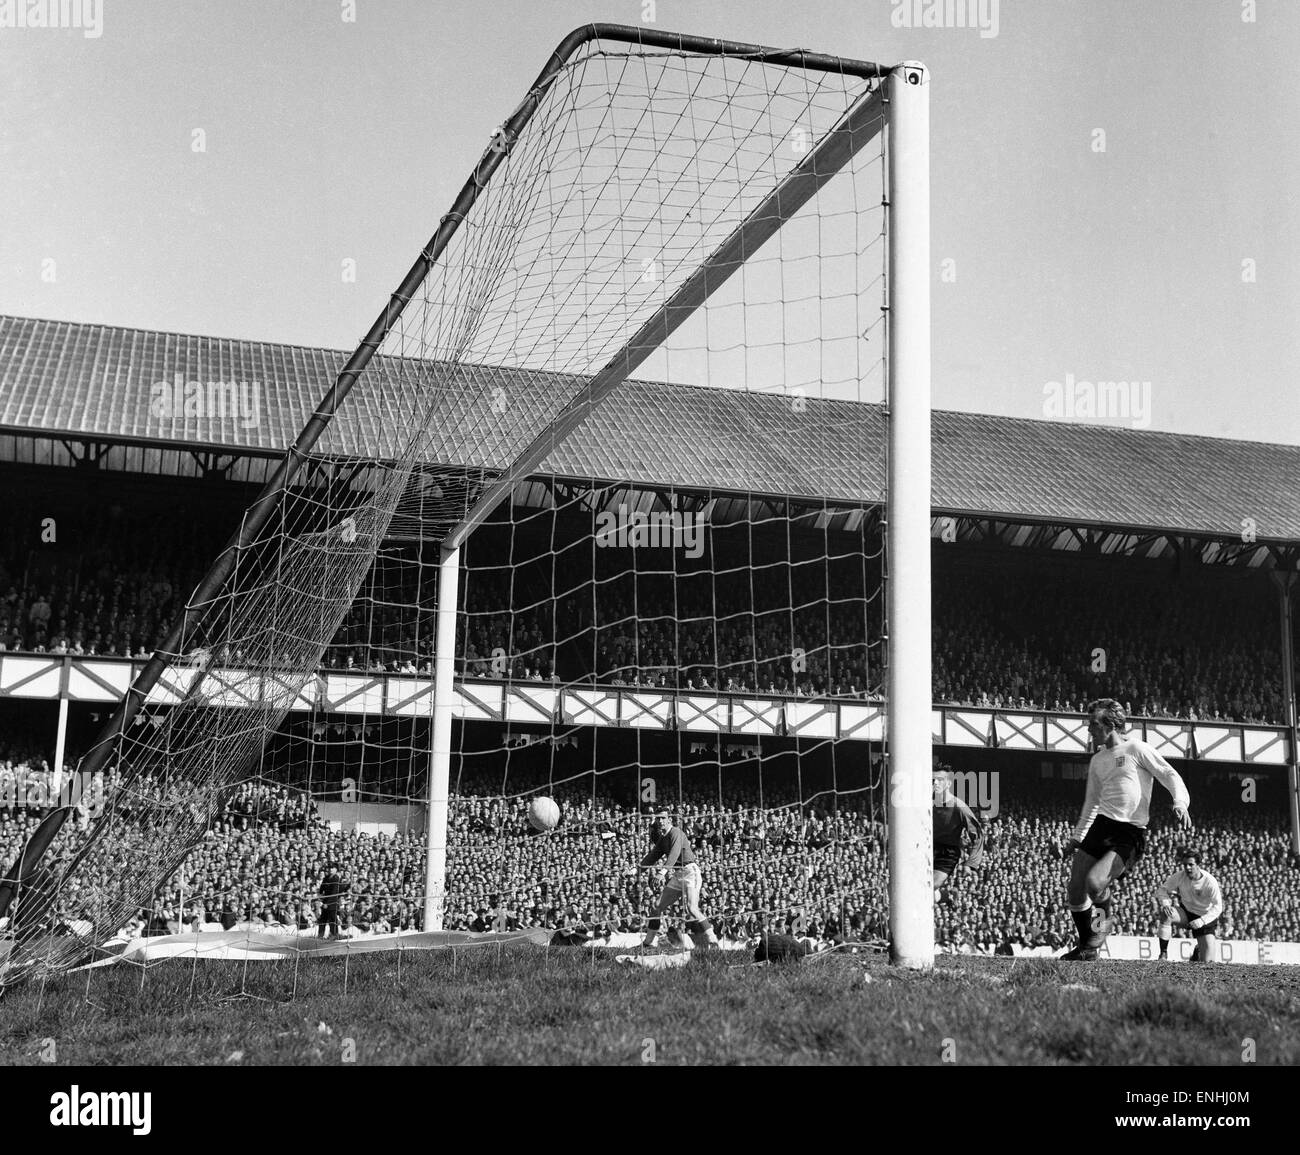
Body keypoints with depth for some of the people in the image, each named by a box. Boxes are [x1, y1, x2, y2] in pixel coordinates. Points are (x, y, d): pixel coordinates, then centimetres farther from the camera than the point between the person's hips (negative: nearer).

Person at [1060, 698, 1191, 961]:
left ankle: (1105, 922, 9)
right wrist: (1077, 838, 28)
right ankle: (1086, 947, 18)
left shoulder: (1136, 749, -2)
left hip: (1130, 833, -7)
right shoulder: (1096, 761, 19)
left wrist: (1180, 803, -25)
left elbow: (1171, 776, -6)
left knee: (1094, 882, -25)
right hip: (1100, 825, 7)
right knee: (1075, 891, -2)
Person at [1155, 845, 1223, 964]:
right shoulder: (1179, 876, -15)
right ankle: (1163, 953, -24)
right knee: (1165, 913, -34)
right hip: (1185, 913, 2)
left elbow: (1218, 907, -21)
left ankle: (1199, 949, 32)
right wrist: (1165, 903, -32)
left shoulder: (1210, 881, -24)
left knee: (1206, 961, -8)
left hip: (1205, 918, -2)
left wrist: (1202, 921, -35)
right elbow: (1162, 891, -9)